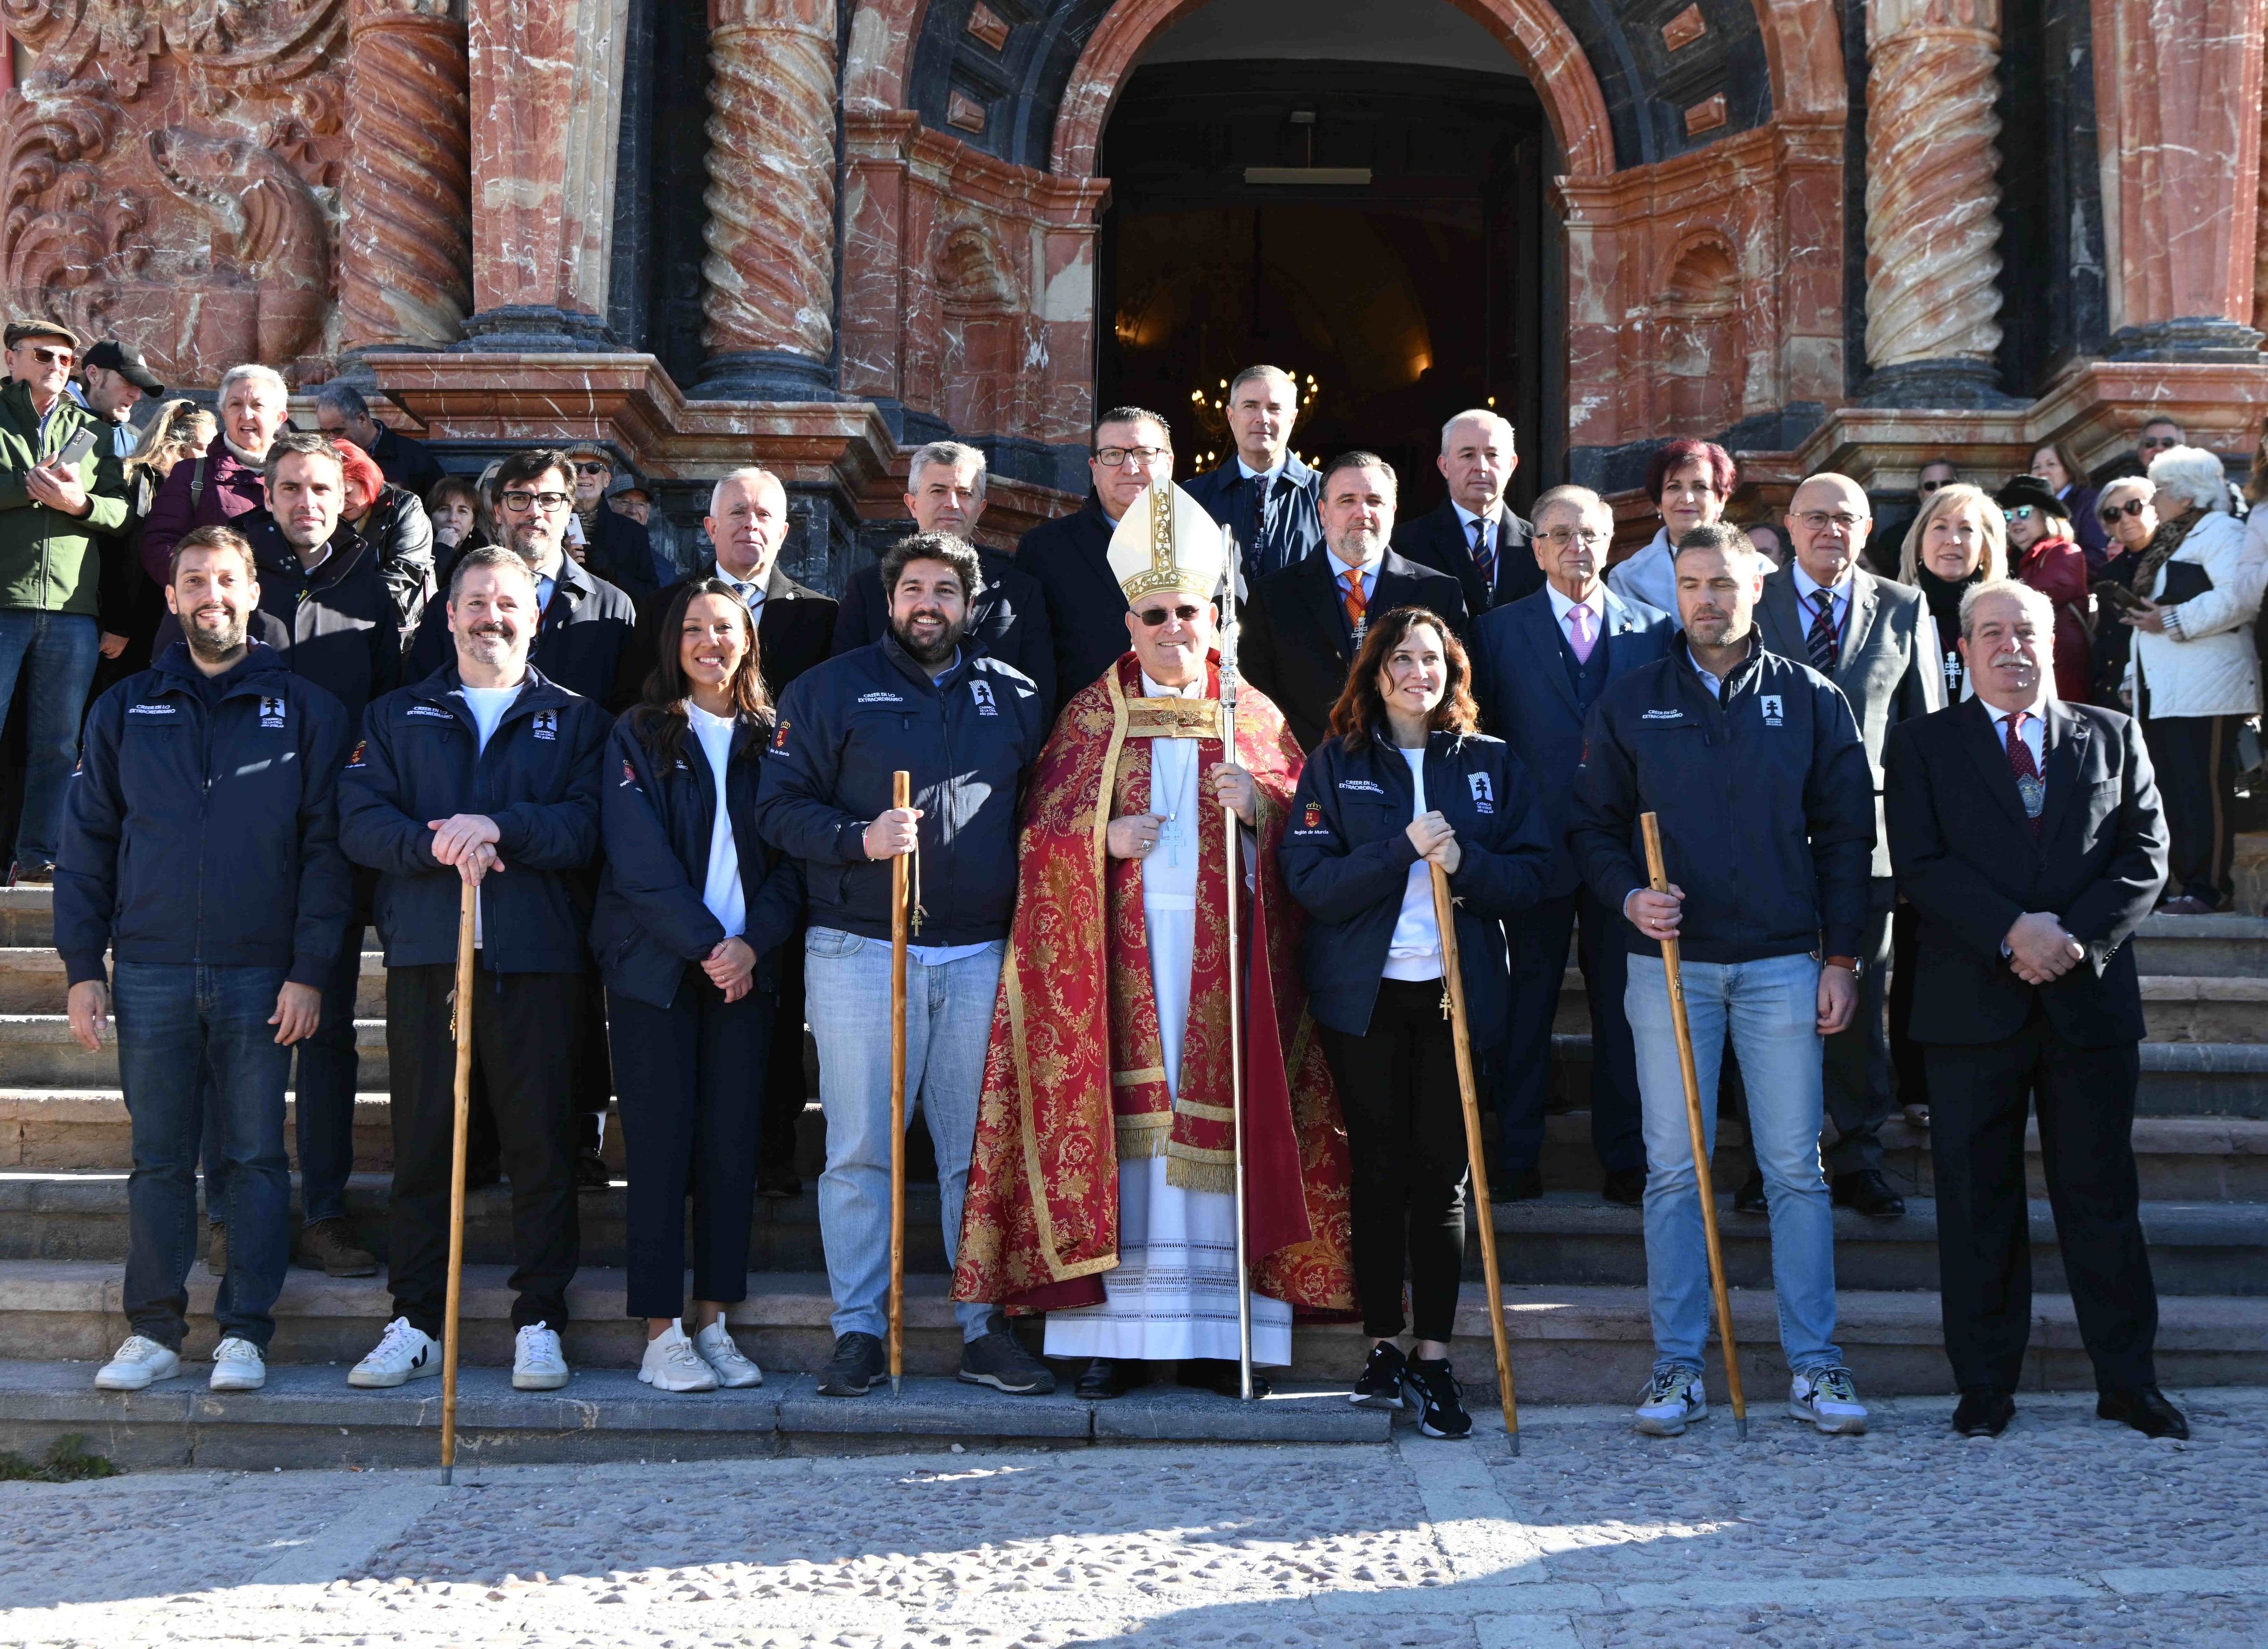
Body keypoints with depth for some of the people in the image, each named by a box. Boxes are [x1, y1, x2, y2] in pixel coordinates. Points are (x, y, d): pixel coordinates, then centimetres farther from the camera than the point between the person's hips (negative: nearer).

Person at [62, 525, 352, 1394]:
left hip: (261, 975, -2)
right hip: (150, 971, 2)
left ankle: (246, 1332, 8)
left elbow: (325, 846, 0)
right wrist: (82, 968, 2)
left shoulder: (303, 711, 3)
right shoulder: (124, 711, 9)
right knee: (158, 1157, 5)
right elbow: (87, 843, 10)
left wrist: (309, 971, -7)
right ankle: (154, 1331, 12)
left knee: (257, 1156, 1)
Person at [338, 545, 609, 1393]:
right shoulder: (397, 716, 16)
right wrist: (435, 845, -15)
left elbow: (587, 825, -4)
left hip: (538, 960, -1)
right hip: (424, 954, 1)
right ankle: (415, 1325, 10)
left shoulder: (576, 720, 13)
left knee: (543, 1145, 0)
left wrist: (498, 827, -18)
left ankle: (540, 1323, 8)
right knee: (420, 1145, 3)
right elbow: (360, 821, 2)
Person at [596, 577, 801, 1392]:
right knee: (661, 1146, -3)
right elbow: (641, 861, -6)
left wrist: (753, 943, -9)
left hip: (745, 966, 3)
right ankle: (662, 1335, 1)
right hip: (655, 965, -2)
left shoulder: (771, 740, 10)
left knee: (732, 1146, 2)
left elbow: (791, 859, 6)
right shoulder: (638, 736, 3)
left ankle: (713, 1323, 10)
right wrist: (705, 945, -14)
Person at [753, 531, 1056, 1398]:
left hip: (981, 957, 2)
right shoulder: (829, 689, 7)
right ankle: (859, 1330, 7)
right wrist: (860, 839, -17)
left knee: (981, 1151, 4)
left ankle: (986, 1330, 12)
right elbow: (779, 807, 1)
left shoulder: (1013, 697, 14)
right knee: (859, 1152, -1)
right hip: (859, 952, -2)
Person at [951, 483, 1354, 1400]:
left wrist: (1261, 805, -10)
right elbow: (1044, 825, 7)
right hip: (1116, 949, 0)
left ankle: (1217, 1331, 1)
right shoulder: (1090, 714, 11)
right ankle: (1118, 1331, -1)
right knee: (1120, 1116, -4)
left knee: (1219, 1113, -3)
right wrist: (1102, 836, -12)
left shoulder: (1253, 715, 12)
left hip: (1220, 947, 0)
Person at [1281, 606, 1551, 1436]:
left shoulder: (1491, 764, 8)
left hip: (1459, 991, 1)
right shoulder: (1335, 764, 4)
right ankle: (1383, 1346, 14)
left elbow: (1532, 874, 3)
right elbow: (1310, 880, -6)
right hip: (1364, 994, -1)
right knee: (1378, 1171, 4)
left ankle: (1434, 1360, 4)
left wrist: (1466, 861, -16)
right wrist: (1402, 850, -18)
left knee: (1443, 1174, 0)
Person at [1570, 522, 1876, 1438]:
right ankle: (1678, 1366, 7)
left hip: (1783, 964, 0)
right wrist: (1629, 897, -10)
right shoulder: (1629, 705, 7)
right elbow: (1592, 826, 9)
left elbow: (1845, 835, 6)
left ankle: (1814, 1364, 8)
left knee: (1796, 1166, 1)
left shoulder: (1810, 701, 6)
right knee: (1673, 1169, 1)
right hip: (1669, 960, 0)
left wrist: (1841, 957, 1)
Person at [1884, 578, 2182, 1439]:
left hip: (2091, 998, 1)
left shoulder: (2114, 738, 12)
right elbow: (1920, 864, -5)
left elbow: (2145, 854, 4)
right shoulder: (1923, 745, 6)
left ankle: (2127, 1379, 14)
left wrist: (2077, 936, -11)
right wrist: (2012, 932, -17)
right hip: (1973, 1004, -1)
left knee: (2103, 1194, 5)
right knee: (1978, 1203, 4)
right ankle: (1985, 1384, 12)